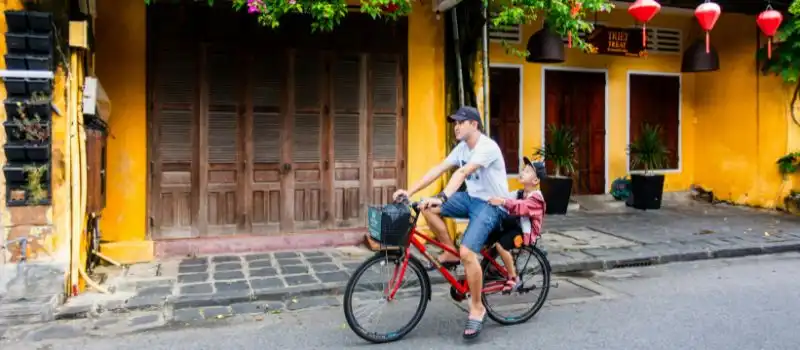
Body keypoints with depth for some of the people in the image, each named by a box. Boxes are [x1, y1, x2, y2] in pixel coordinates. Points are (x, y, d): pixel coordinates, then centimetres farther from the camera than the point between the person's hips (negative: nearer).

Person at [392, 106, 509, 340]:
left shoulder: (487, 147, -21)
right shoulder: (462, 148, 6)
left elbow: (463, 173, -36)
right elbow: (438, 169, -1)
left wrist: (442, 198, -48)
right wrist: (409, 192, -9)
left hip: (492, 204, -8)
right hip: (472, 198, 8)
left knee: (467, 252, -24)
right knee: (428, 208, -9)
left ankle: (477, 308, -5)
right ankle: (449, 253, 6)